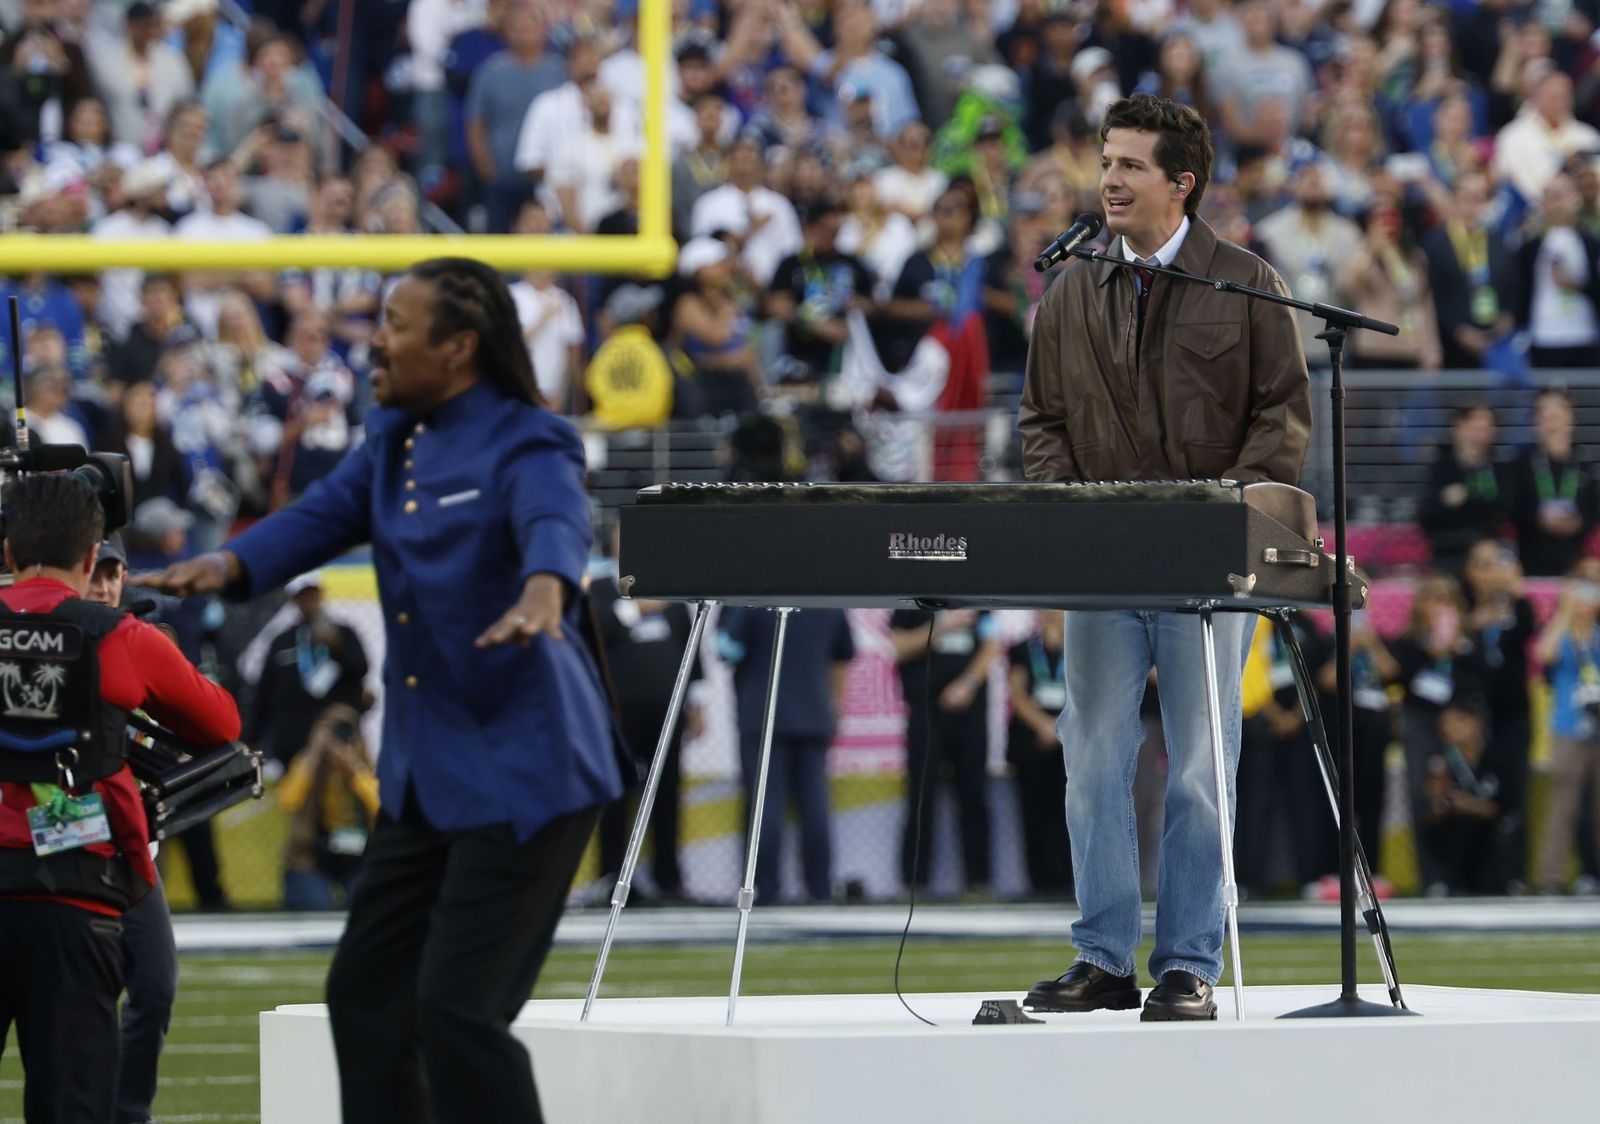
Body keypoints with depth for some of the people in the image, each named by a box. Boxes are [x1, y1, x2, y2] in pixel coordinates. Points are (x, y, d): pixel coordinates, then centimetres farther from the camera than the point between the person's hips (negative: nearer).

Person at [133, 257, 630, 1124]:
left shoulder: (526, 445, -16)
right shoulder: (394, 436, 10)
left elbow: (556, 527, -34)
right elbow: (326, 514, 4)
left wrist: (541, 596, -58)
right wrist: (231, 565, -16)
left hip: (522, 771, -9)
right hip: (426, 772, 9)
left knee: (457, 1007, -13)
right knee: (366, 992, 13)